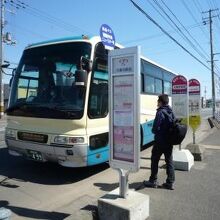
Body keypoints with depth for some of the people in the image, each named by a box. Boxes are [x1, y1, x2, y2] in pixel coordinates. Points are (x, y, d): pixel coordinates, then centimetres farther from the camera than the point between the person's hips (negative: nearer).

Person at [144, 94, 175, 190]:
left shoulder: (160, 113, -17)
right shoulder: (171, 112, 7)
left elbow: (155, 128, -20)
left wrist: (153, 131, 0)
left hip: (160, 141, -7)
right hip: (169, 141, 7)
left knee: (155, 160, 8)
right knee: (169, 161, 12)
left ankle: (153, 181, 18)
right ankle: (170, 182, 18)